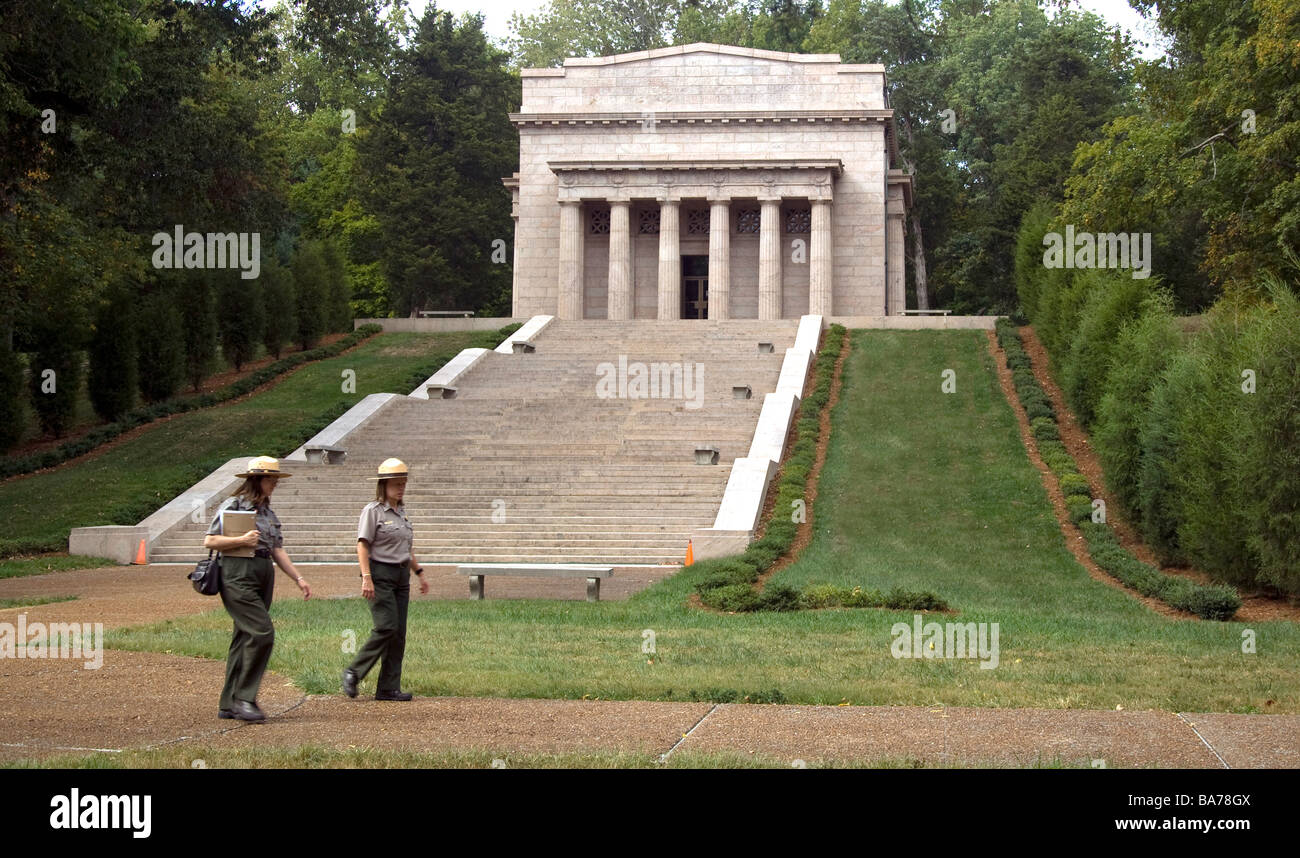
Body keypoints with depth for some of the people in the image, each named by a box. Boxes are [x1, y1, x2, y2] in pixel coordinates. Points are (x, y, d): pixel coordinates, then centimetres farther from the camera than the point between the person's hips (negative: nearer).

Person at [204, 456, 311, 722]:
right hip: (239, 574, -8)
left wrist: (298, 578, 11)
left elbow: (277, 550, 18)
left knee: (245, 638, 8)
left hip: (265, 576, 8)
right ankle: (244, 698, -11)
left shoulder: (268, 512, 18)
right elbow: (209, 541, -6)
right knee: (262, 632, -18)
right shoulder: (234, 506, -4)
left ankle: (229, 704, 12)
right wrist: (242, 540, -16)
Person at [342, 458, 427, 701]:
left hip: (401, 575, 8)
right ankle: (353, 672, -1)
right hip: (380, 574, -8)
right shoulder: (373, 511, -6)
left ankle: (389, 688, 6)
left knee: (399, 634, 3)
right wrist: (366, 578, -21)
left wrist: (419, 572, 21)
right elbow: (362, 546, -12)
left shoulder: (401, 512, 17)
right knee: (386, 627, -16)